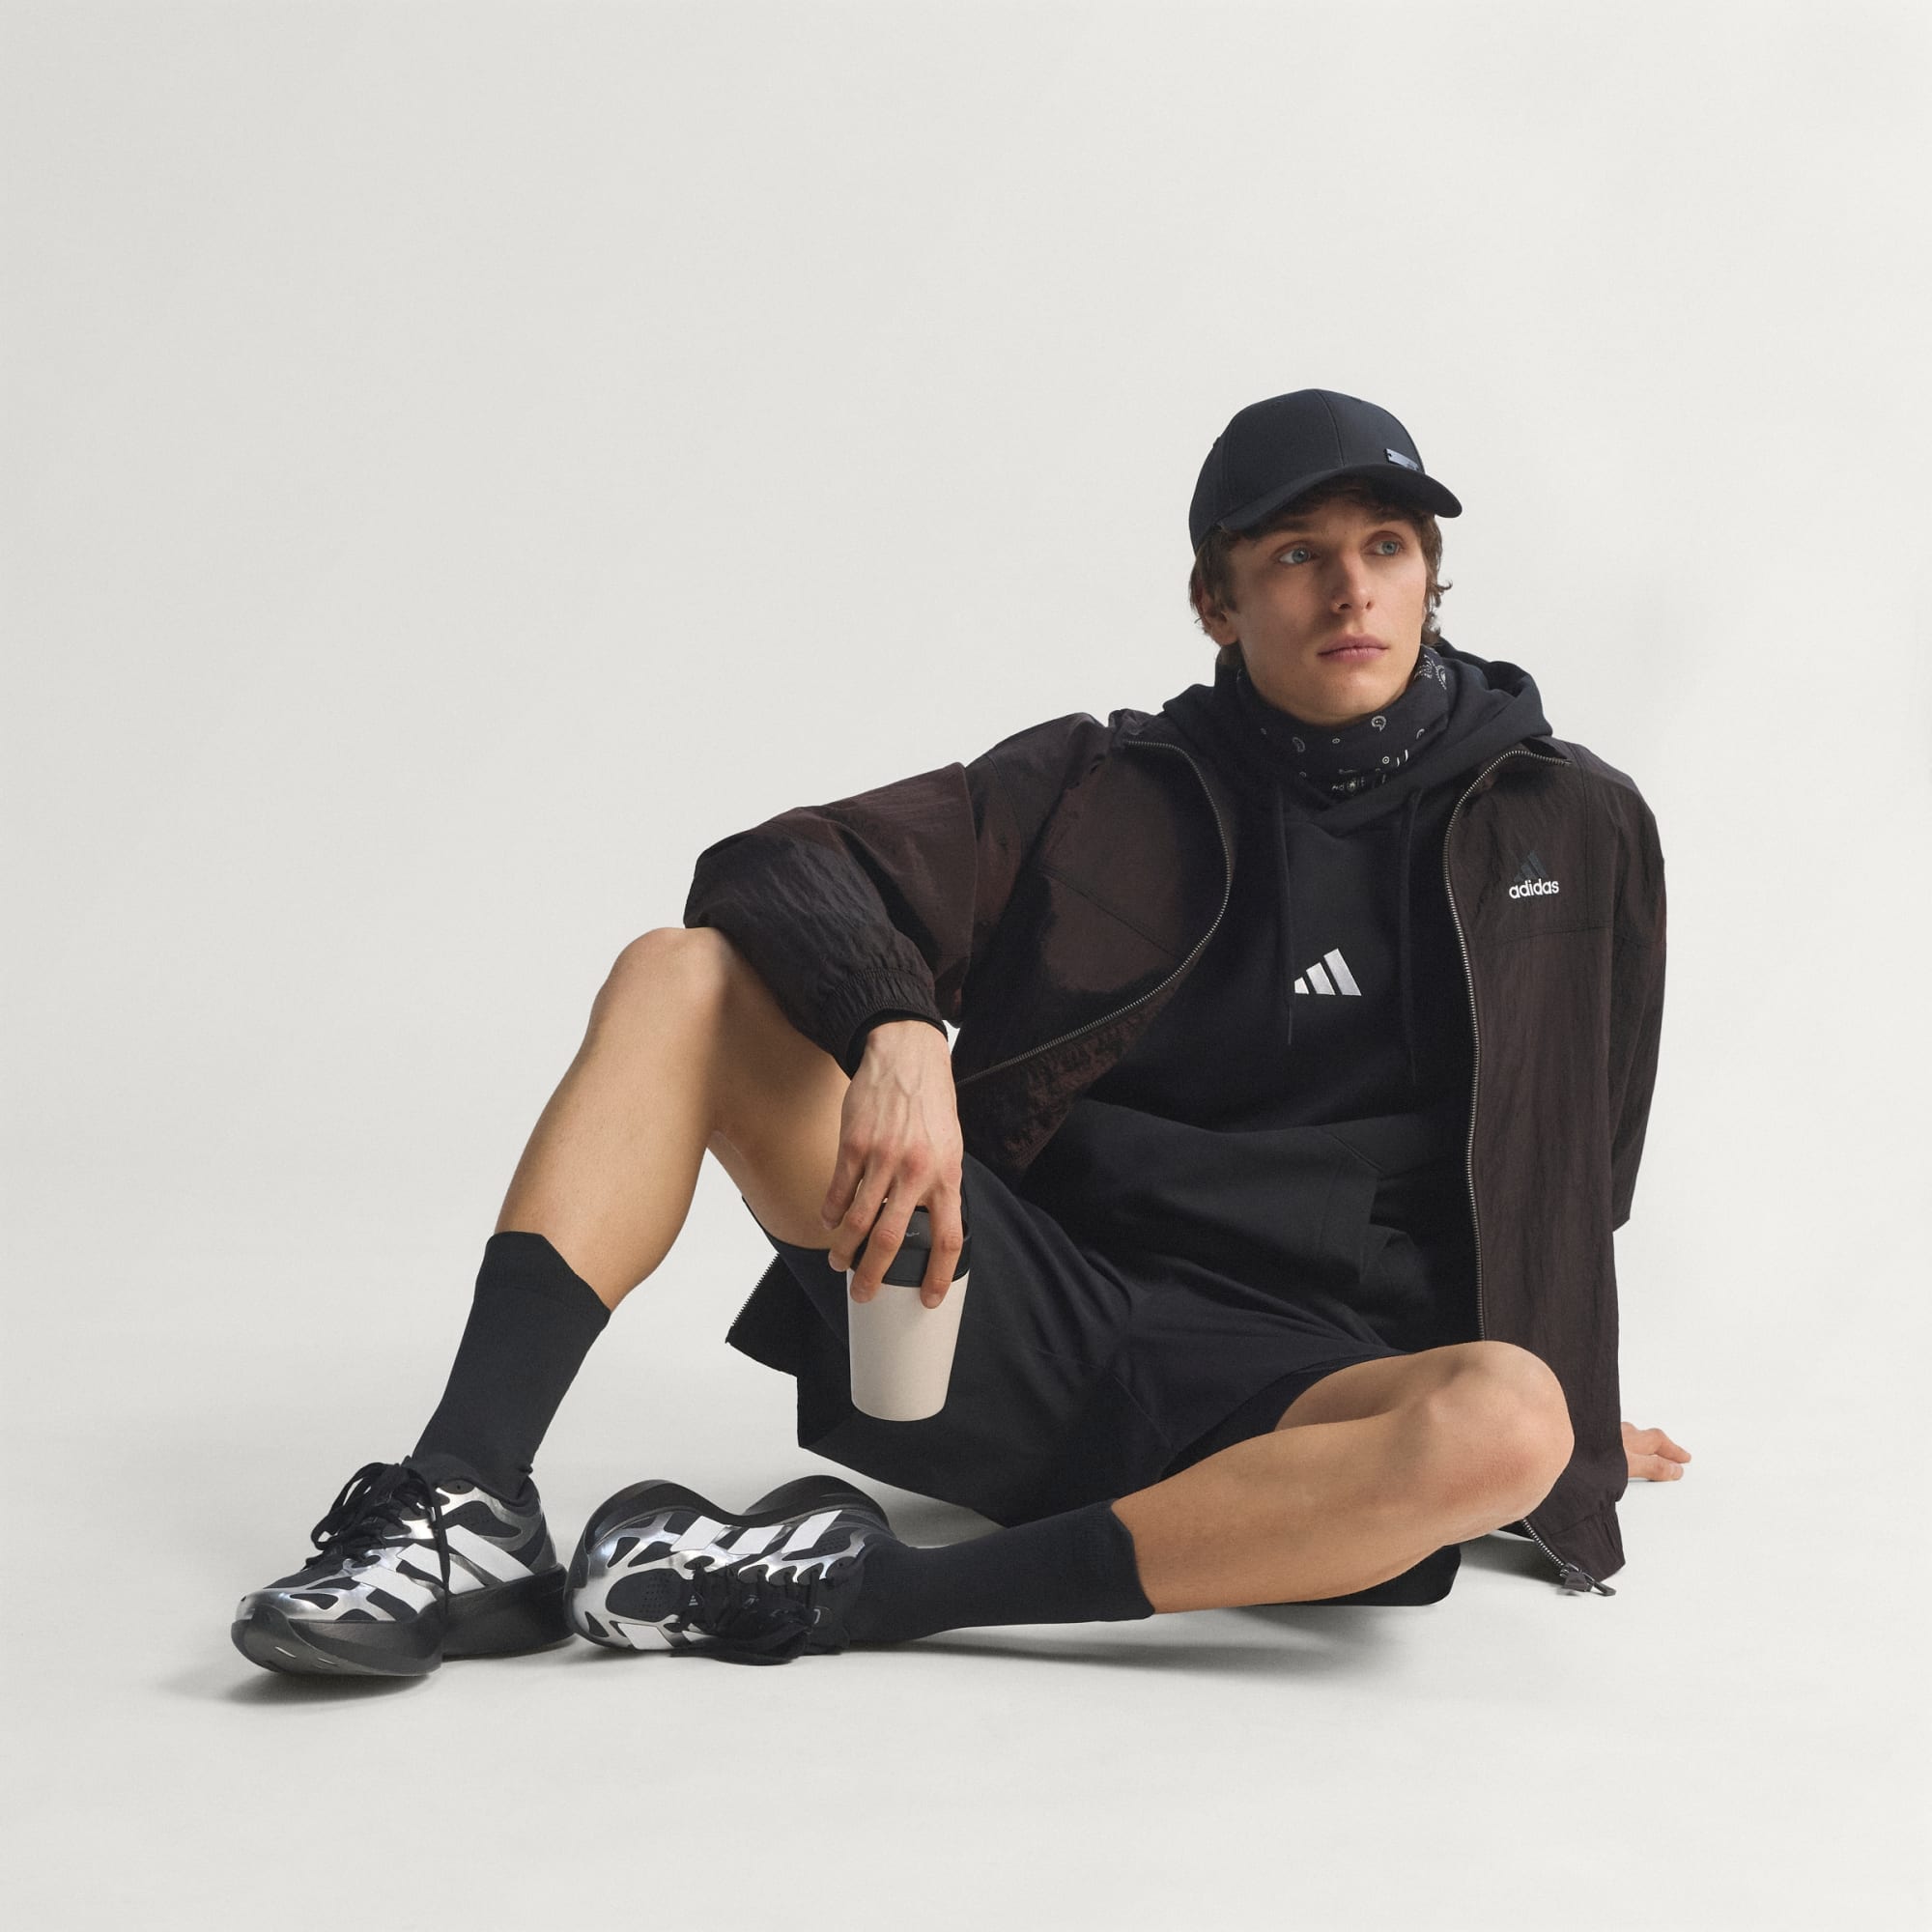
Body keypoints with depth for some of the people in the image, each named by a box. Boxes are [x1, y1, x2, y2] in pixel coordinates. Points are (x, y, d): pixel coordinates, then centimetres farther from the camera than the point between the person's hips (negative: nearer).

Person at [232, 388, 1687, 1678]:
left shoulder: (1574, 831, 6)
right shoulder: (1108, 790, 6)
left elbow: (1565, 1176, 18)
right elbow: (781, 872, -4)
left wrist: (1567, 1408, 21)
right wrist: (897, 1030, -24)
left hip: (1279, 1386, -1)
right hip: (1024, 1307, 2)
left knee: (1502, 1427, -37)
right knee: (679, 975, -12)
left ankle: (866, 1591, -31)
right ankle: (468, 1507, -26)